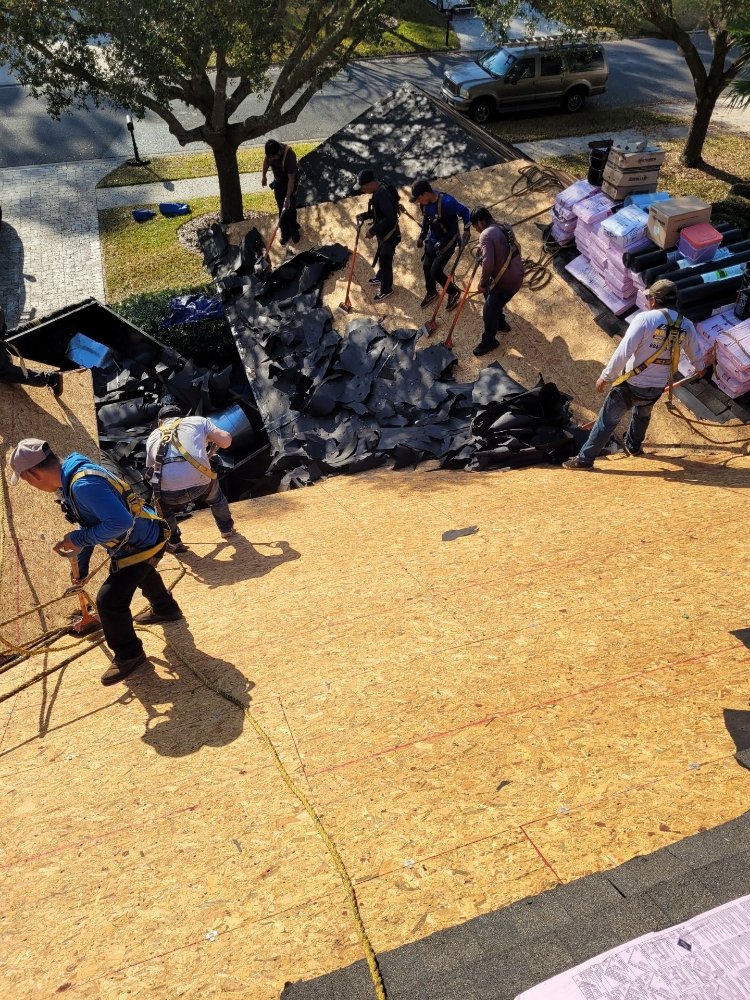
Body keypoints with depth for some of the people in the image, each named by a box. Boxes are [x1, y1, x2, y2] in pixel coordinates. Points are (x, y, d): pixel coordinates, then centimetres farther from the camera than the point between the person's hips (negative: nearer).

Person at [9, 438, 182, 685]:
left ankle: (129, 656, 14)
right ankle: (165, 609, 63)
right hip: (141, 536, 10)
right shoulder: (70, 477, -2)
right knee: (141, 573, 36)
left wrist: (79, 539, -27)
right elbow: (90, 522, 9)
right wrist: (80, 566, 13)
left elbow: (120, 522, -40)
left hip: (142, 544, -10)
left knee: (108, 601, -9)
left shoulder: (84, 484, -35)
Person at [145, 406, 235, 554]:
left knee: (161, 501, 37)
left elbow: (151, 470, 33)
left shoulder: (153, 436, 27)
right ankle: (227, 528, 48)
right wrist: (227, 435, 37)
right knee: (213, 489, 35)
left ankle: (173, 542, 34)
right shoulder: (198, 421, 19)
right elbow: (225, 441, 13)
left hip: (169, 494, 1)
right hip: (200, 485, -1)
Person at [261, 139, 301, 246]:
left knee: (290, 209, 7)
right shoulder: (271, 151, -22)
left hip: (290, 184, -5)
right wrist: (264, 175, 13)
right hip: (278, 183, 5)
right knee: (281, 209, 15)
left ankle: (294, 231, 30)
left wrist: (288, 198, -30)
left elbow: (291, 179, -32)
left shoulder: (289, 156, -38)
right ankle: (285, 232, 31)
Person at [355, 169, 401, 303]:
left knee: (385, 260, 4)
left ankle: (386, 288, 20)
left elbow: (390, 218, -34)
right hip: (383, 233, 10)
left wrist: (373, 231, -30)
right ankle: (381, 276, 51)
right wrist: (364, 216, 1)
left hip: (389, 234, -10)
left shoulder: (383, 195, -31)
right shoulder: (378, 192, 2)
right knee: (382, 257, 28)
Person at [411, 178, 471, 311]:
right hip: (433, 239, 7)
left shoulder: (447, 202, -31)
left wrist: (466, 230, -23)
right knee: (426, 266, 12)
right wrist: (421, 237, 19)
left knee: (435, 271, -8)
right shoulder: (424, 203, -9)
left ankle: (454, 293, 18)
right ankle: (431, 293, 39)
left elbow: (465, 212, -18)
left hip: (448, 240, -7)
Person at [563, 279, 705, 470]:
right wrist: (700, 368, 40)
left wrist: (606, 376, -15)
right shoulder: (686, 325, 1)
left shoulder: (645, 318, -16)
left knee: (607, 420, 4)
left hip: (631, 384, -5)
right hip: (657, 388, 5)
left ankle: (585, 459, 6)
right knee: (643, 414, 34)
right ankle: (634, 446, 52)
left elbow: (623, 351, -22)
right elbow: (696, 355, 18)